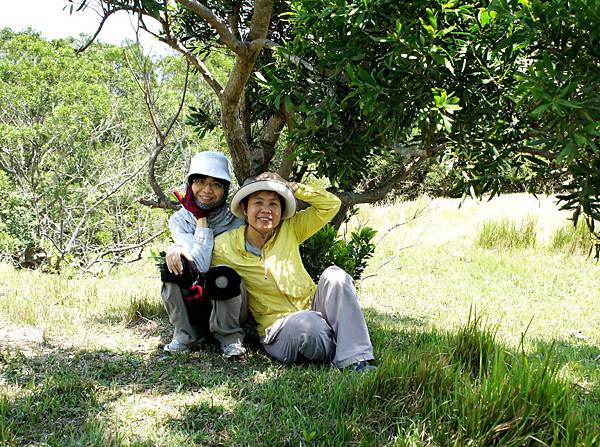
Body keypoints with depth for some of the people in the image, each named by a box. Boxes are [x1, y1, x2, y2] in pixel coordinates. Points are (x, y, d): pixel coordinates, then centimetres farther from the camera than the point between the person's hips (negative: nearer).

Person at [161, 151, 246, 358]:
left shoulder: (235, 221, -11)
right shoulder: (179, 220, -6)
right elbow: (201, 263, -22)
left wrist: (181, 248, -23)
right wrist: (200, 217, -22)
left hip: (228, 300, -2)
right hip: (193, 304, 2)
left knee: (223, 275, -34)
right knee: (173, 263, -25)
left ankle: (230, 337, -11)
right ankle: (184, 333, -10)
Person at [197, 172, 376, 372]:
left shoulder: (289, 230, 4)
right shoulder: (226, 245, -4)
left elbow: (332, 204, 3)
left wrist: (290, 186, -5)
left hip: (314, 308, 4)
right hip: (279, 329, -4)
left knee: (335, 275, -26)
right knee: (307, 322, -39)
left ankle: (356, 359, -27)